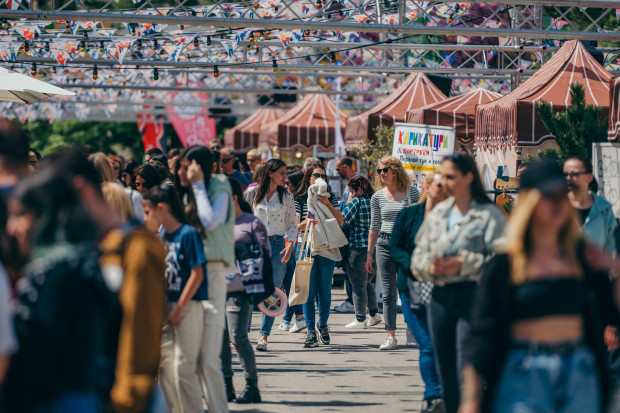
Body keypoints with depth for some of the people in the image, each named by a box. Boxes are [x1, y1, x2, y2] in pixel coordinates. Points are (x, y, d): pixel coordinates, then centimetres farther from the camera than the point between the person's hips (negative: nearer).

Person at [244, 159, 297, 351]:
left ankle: (264, 336, 1)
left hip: (277, 245, 1)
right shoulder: (253, 193, 2)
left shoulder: (286, 196, 5)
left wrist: (290, 244, -7)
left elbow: (292, 224, 8)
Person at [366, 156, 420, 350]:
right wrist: (369, 253, 11)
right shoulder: (378, 197, 7)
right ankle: (391, 336, -1)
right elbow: (374, 227, 13)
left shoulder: (412, 192, 1)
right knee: (388, 293, -1)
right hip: (384, 245, 2)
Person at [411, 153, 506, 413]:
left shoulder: (489, 215, -4)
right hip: (441, 296, 6)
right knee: (446, 371, 10)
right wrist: (430, 266, -6)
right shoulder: (437, 214, 15)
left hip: (474, 296, -6)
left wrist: (464, 263, -16)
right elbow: (418, 256, 16)